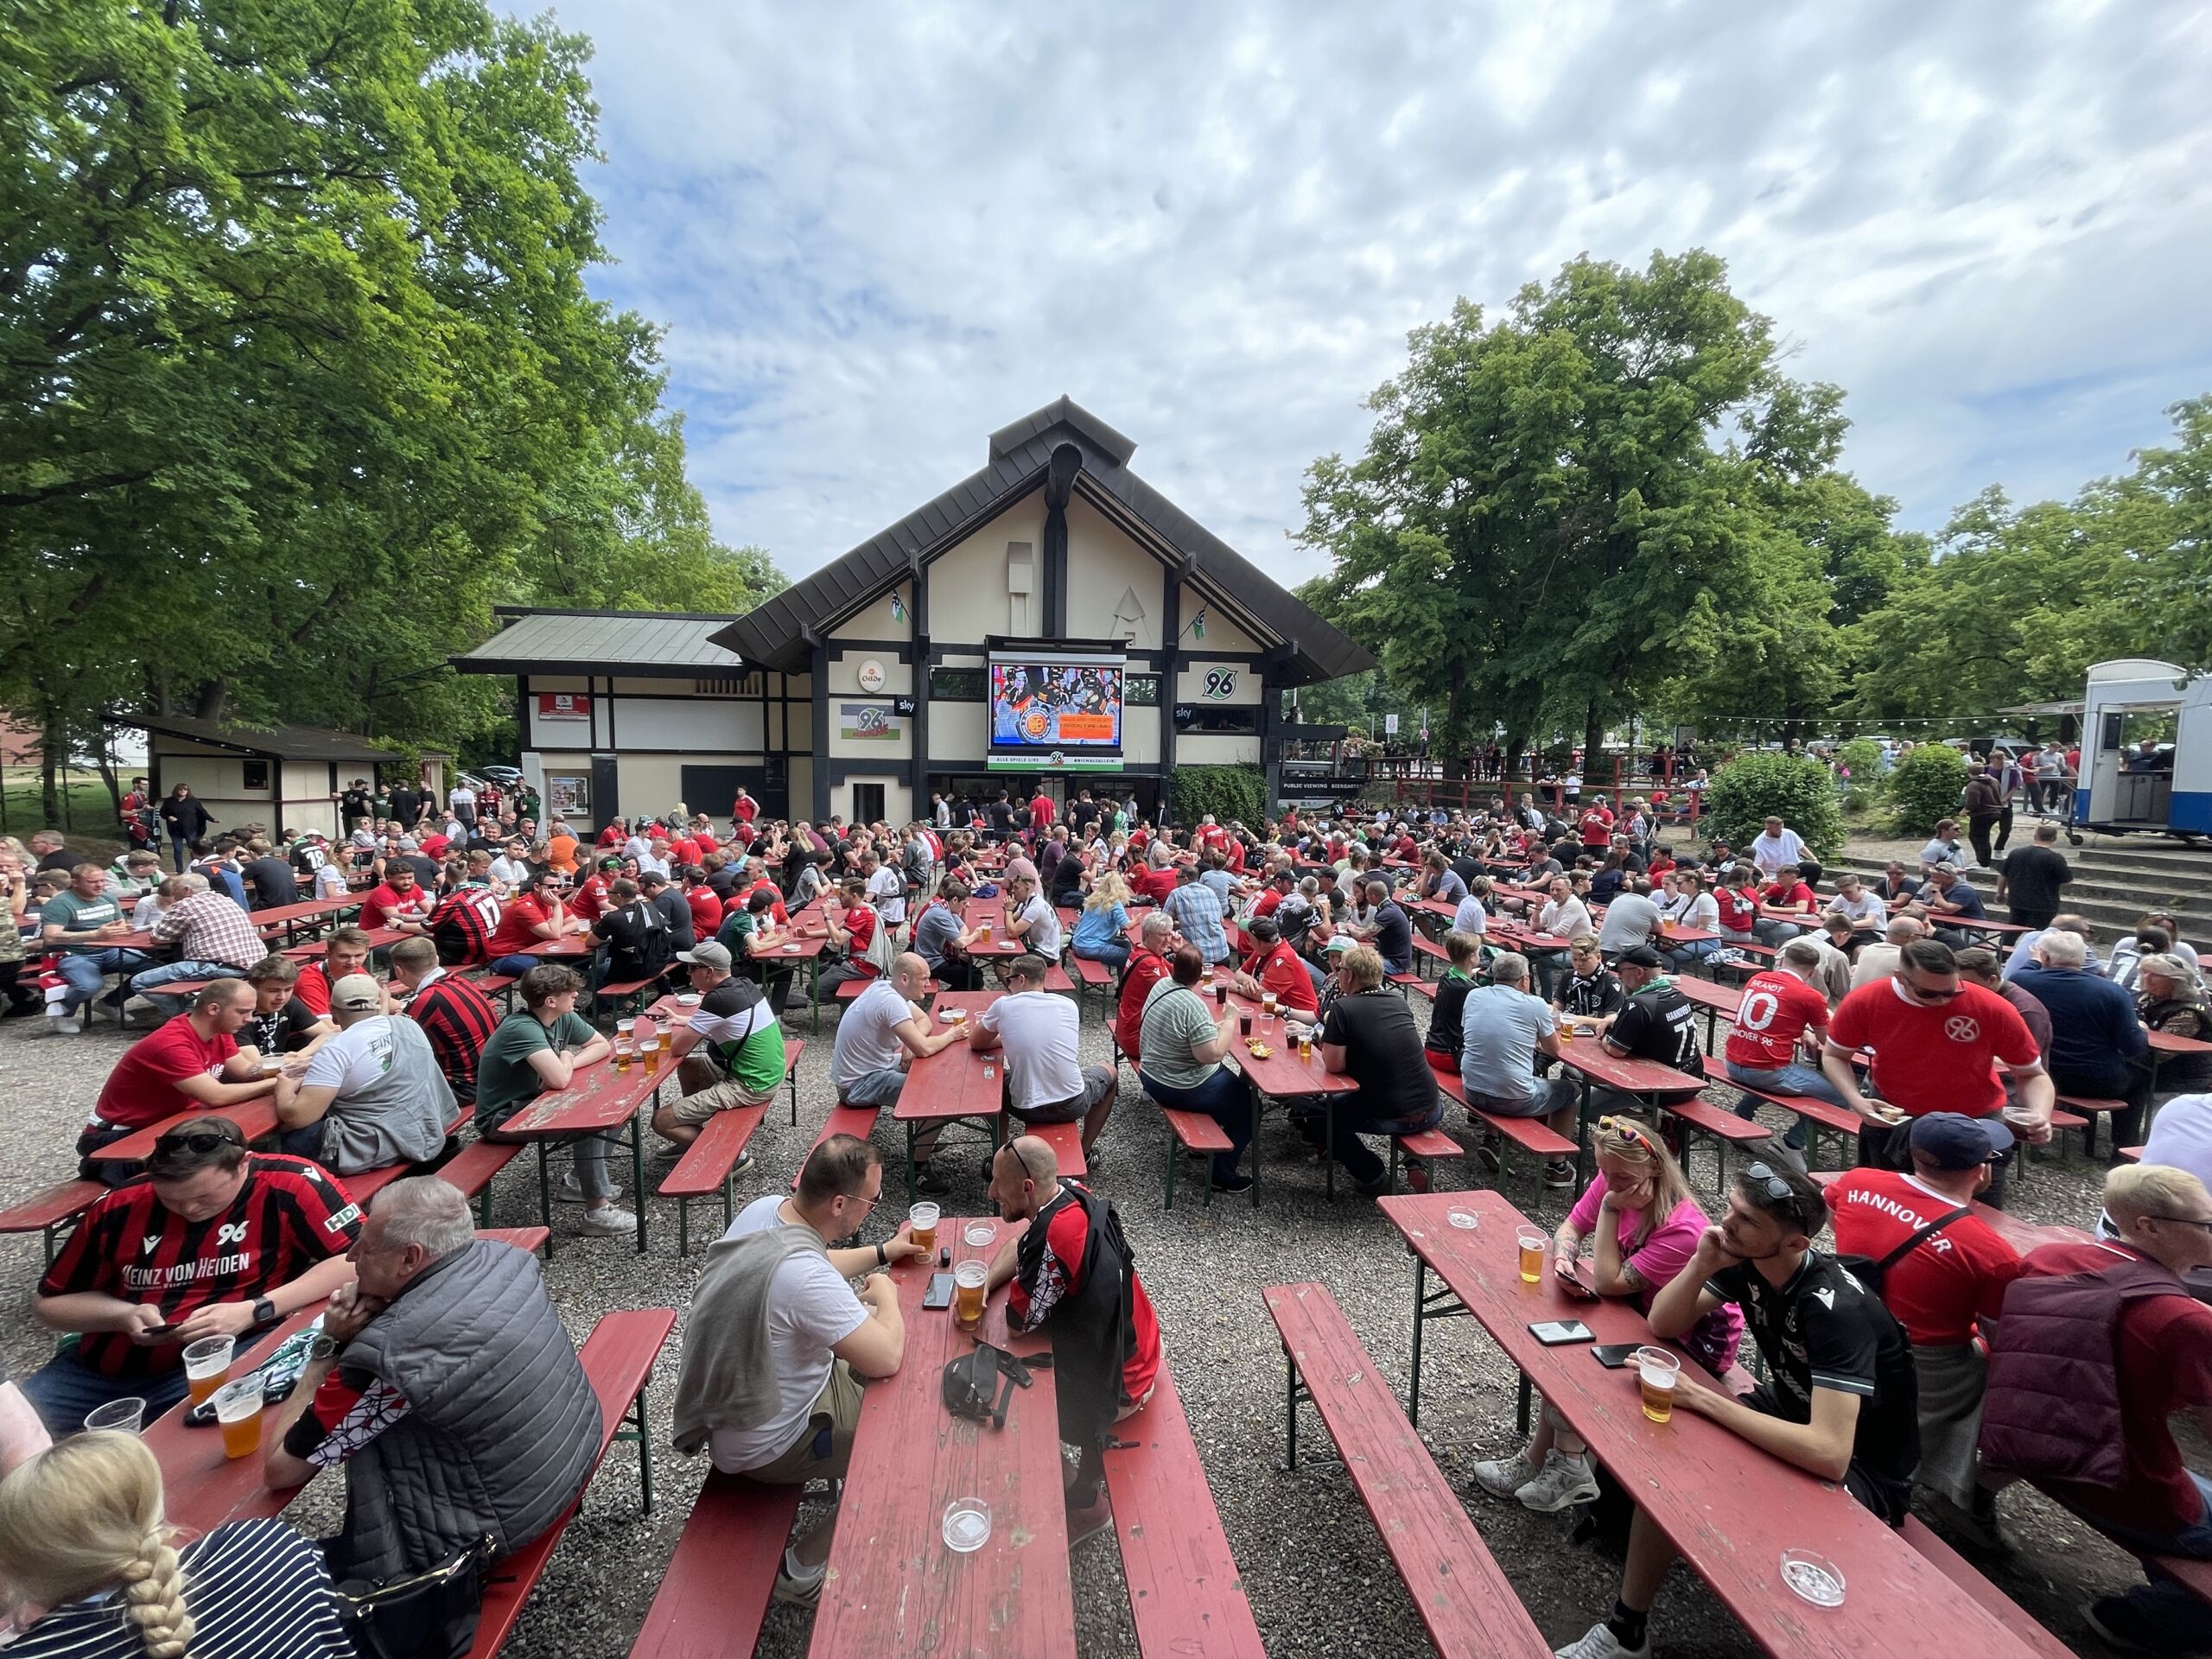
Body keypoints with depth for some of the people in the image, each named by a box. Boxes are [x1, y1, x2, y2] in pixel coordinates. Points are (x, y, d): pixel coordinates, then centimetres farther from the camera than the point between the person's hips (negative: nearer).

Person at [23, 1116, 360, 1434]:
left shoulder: (289, 1184, -16)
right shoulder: (120, 1206, -3)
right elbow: (49, 1303, 13)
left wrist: (254, 1311, -25)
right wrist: (123, 1315, -8)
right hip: (102, 1367, 5)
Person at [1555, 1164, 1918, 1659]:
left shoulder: (1837, 1308, -32)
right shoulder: (1746, 1262, -10)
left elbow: (1829, 1455, -39)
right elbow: (1664, 1326, -7)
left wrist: (1701, 1398, -32)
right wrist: (1701, 1265, -24)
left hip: (1863, 1470, -7)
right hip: (1793, 1412, 7)